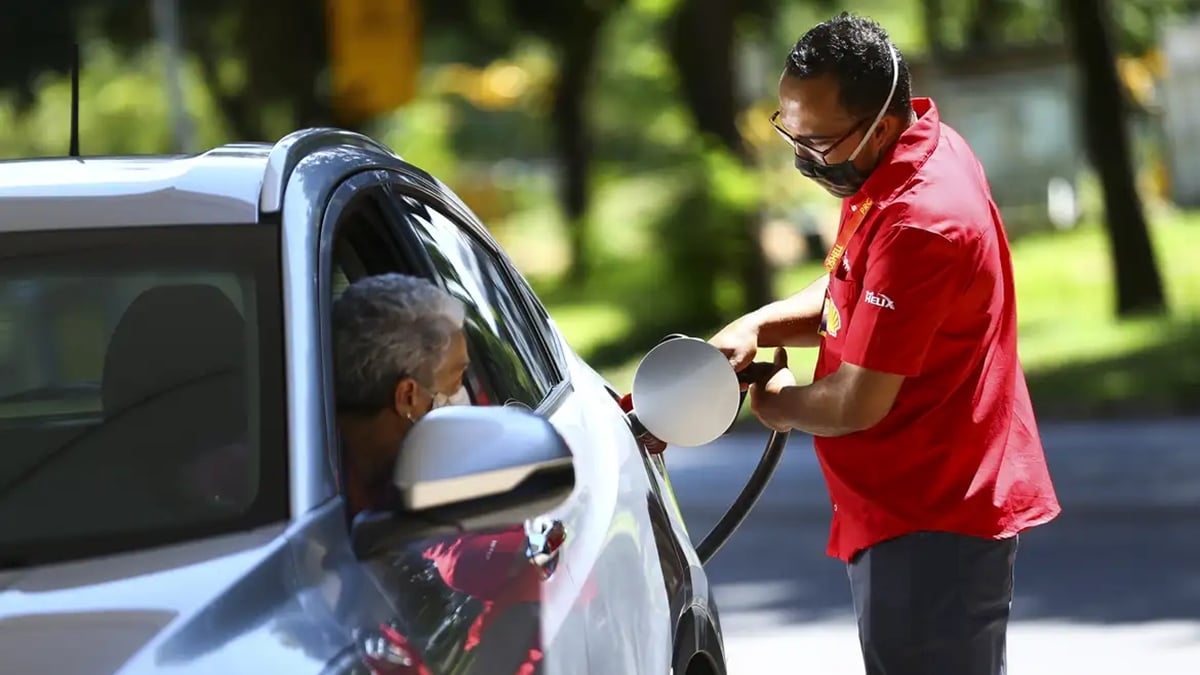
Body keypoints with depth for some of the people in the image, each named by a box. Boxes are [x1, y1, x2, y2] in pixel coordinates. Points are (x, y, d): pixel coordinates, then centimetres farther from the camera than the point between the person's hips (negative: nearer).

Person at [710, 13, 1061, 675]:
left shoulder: (918, 225, -27)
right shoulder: (921, 145, 5)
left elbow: (857, 406, -22)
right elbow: (851, 295, 17)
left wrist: (776, 404, -1)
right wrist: (756, 328, -1)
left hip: (931, 526, -11)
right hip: (932, 504, 11)